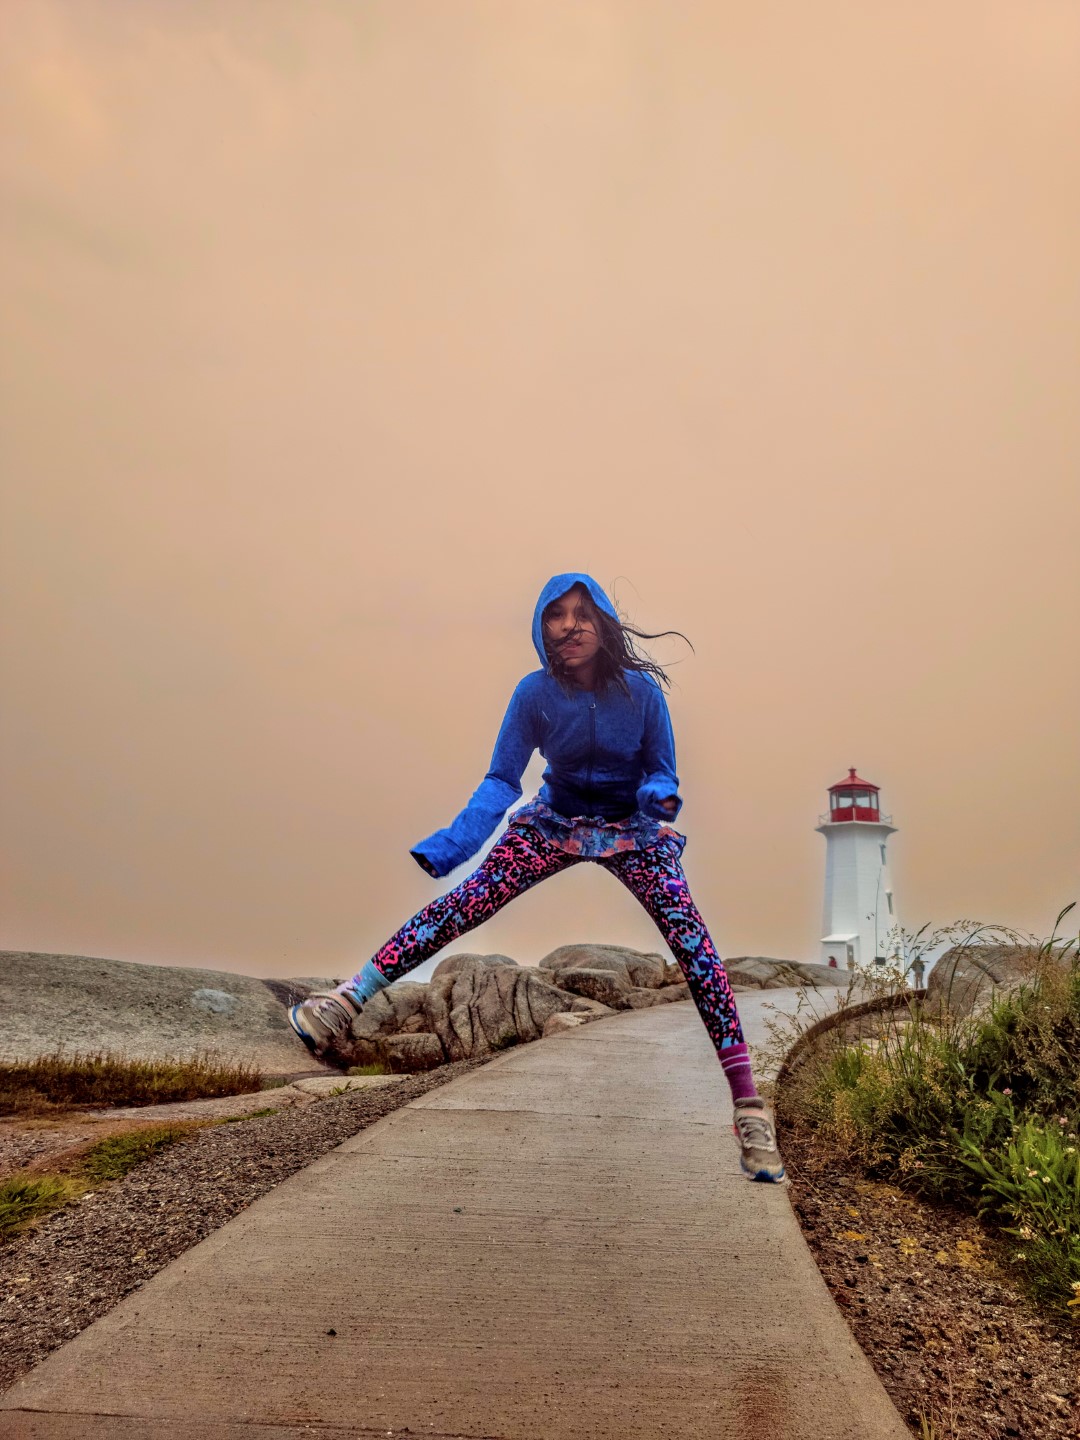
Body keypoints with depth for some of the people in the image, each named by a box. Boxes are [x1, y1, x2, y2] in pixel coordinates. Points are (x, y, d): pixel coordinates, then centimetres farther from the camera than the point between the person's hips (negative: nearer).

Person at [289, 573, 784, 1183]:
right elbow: (501, 781, -10)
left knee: (693, 941, -20)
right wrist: (450, 844, -23)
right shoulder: (535, 692, -15)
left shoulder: (642, 691, -17)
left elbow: (661, 773, -6)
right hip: (556, 822, 2)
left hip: (632, 829, -1)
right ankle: (350, 999, -15)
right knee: (466, 902, -18)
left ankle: (748, 1104, -17)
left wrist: (660, 797, -31)